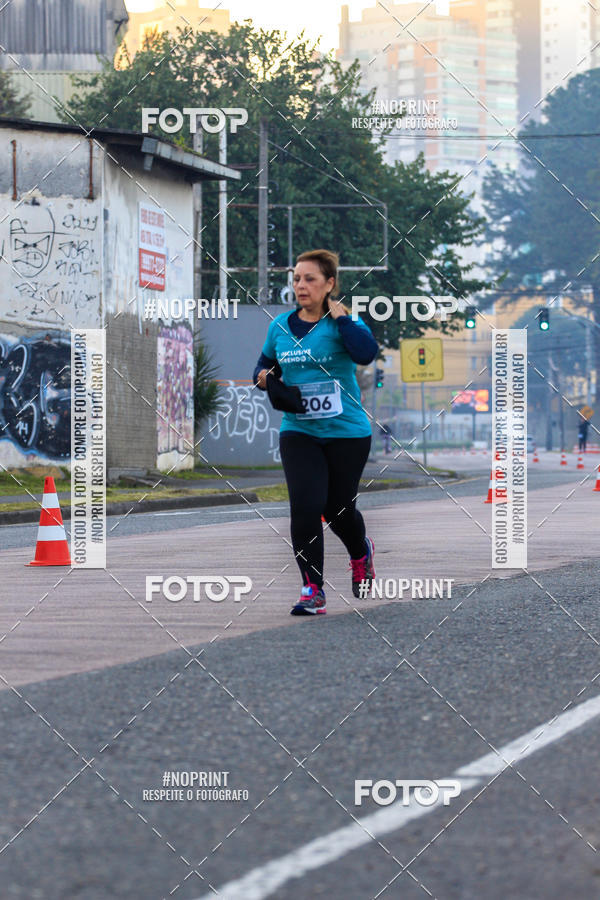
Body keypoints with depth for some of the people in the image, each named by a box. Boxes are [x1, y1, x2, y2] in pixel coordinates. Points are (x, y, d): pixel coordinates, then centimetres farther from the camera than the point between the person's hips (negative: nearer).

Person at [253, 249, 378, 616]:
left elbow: (366, 353, -27)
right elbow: (267, 362, 22)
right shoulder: (280, 326, 6)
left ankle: (361, 552, 43)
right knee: (305, 507, -13)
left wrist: (340, 317, -20)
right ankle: (313, 591, -6)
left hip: (346, 432, -2)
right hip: (298, 431, 3)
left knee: (338, 509, 8)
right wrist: (263, 376, 0)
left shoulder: (344, 322, -7)